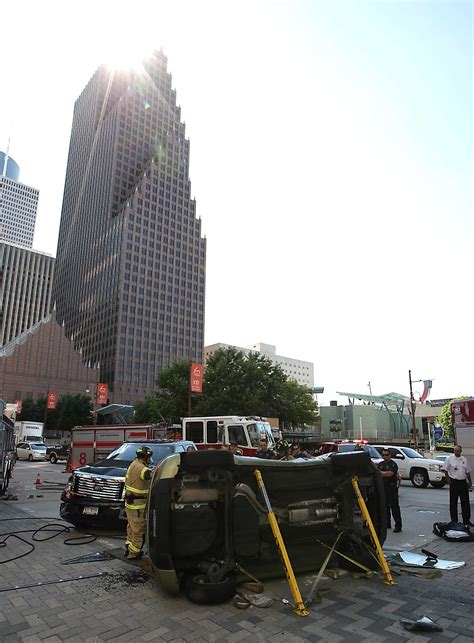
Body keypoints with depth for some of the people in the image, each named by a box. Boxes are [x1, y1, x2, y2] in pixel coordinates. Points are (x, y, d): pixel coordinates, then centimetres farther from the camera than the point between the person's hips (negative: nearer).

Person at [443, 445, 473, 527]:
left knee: (465, 502, 7)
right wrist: (448, 479, -9)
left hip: (463, 482, 3)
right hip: (454, 482, -3)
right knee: (453, 502, 2)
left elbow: (467, 472, 15)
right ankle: (454, 521, 11)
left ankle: (466, 521, 17)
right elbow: (445, 470, -1)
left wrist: (470, 482, 12)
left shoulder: (464, 460, 9)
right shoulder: (449, 459, -3)